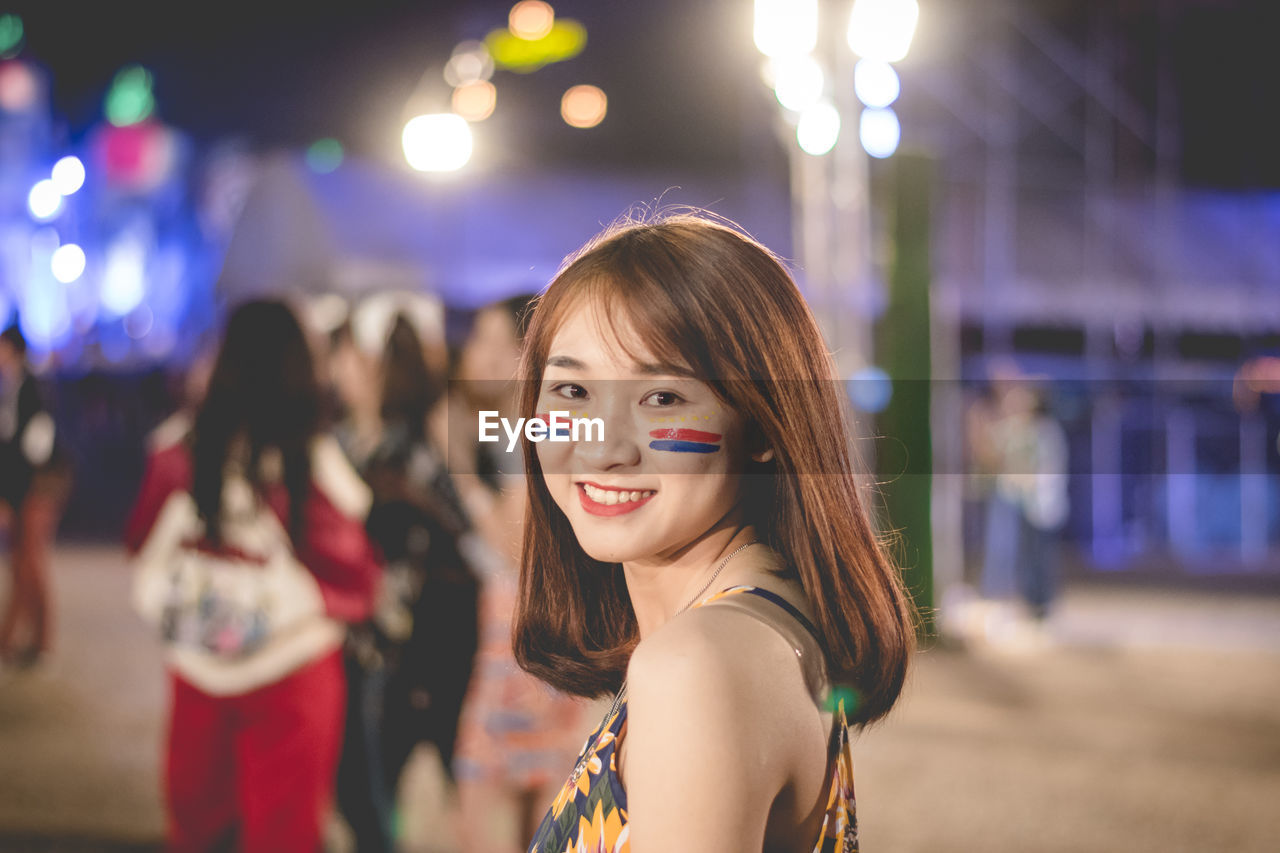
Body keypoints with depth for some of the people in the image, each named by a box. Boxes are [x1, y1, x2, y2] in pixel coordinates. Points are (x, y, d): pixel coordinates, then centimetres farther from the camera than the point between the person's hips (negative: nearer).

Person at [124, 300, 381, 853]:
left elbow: (142, 544, 2)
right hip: (291, 666, -3)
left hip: (195, 659, 3)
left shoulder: (177, 451, -9)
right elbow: (353, 579, -14)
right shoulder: (312, 462, -18)